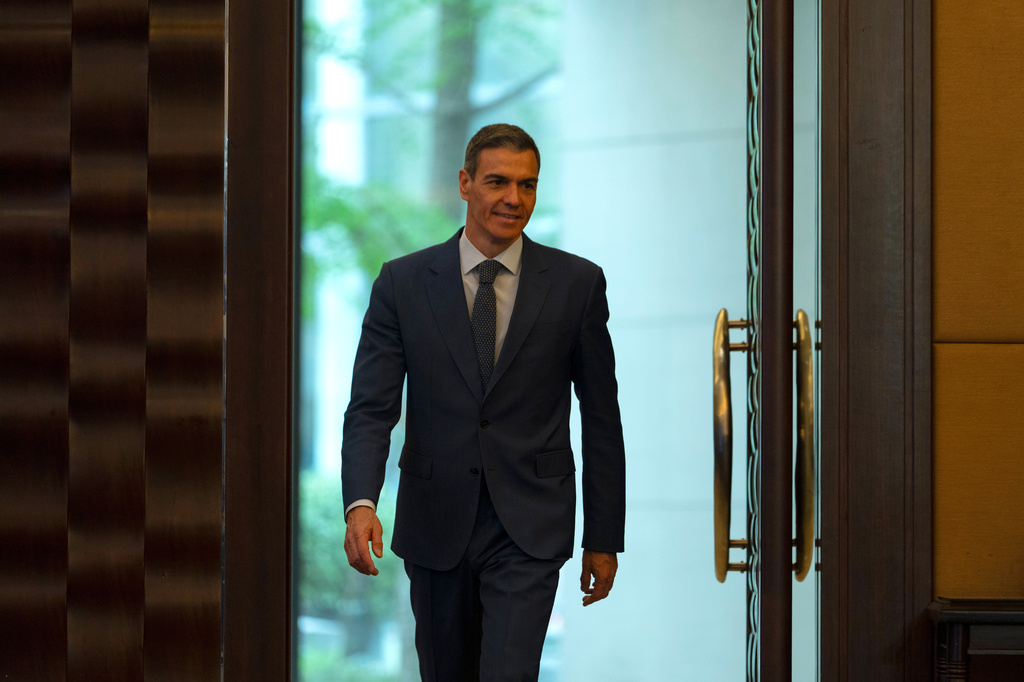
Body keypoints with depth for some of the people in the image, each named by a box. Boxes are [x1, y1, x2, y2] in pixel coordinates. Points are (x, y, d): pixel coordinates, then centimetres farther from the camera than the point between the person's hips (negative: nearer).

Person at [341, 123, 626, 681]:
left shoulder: (577, 284, 0)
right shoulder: (403, 283, 1)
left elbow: (601, 419, 4)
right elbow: (371, 408, -5)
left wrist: (603, 537, 4)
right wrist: (360, 503, -23)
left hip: (528, 530, -2)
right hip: (435, 528, 2)